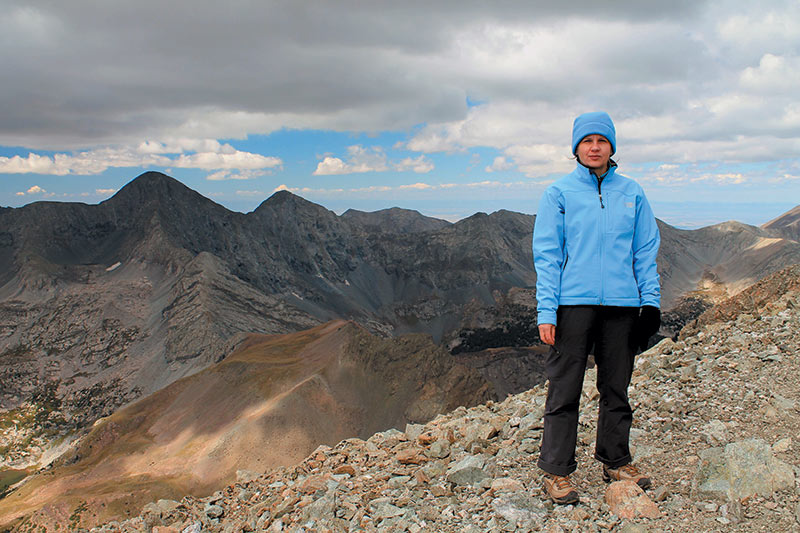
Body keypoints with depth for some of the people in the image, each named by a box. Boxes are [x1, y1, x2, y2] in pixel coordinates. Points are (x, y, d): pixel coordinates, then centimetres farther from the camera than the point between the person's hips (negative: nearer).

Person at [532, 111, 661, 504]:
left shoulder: (632, 193, 11)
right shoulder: (559, 193, 2)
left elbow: (646, 251, 13)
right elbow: (546, 255, -2)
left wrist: (650, 299, 3)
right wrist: (546, 311, -10)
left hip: (622, 304, 3)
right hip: (573, 303, -3)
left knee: (616, 389, 13)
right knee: (564, 391, -1)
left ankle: (616, 461, 28)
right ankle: (556, 471, 9)